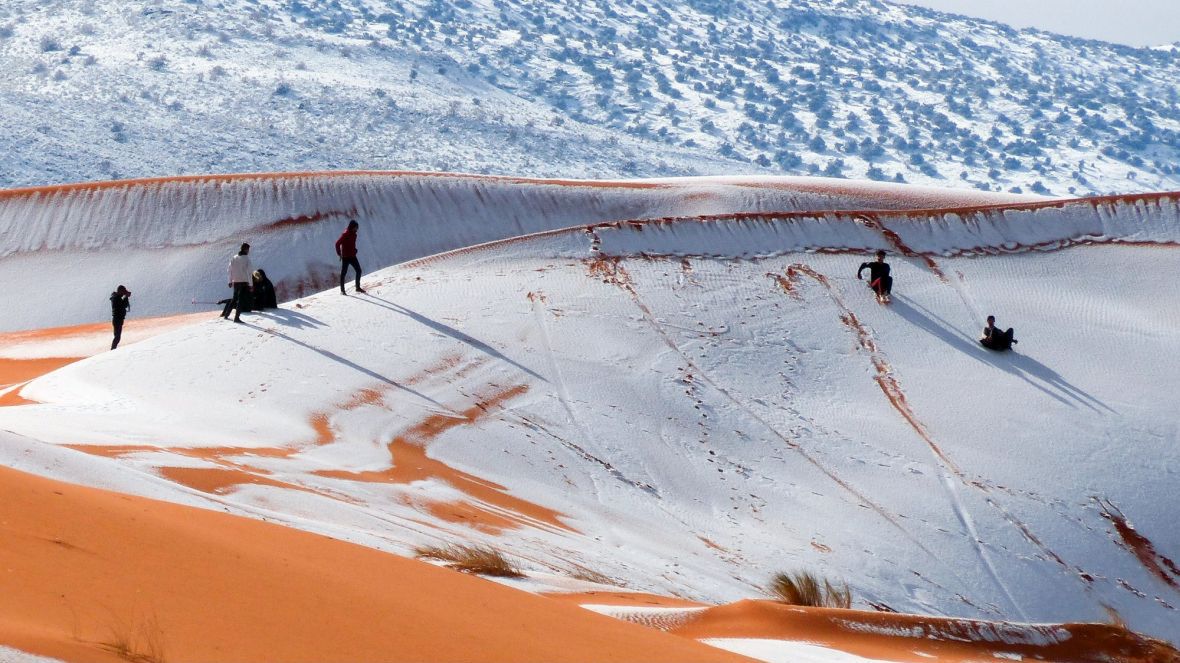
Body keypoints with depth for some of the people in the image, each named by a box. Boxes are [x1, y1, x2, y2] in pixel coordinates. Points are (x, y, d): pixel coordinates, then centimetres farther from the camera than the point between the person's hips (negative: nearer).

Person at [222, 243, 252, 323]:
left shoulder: (234, 258, 7)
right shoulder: (246, 258, -9)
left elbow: (230, 270, 11)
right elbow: (248, 272, -12)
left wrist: (230, 281, 20)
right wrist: (250, 284, -9)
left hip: (235, 282, 6)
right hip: (244, 282, -6)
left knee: (235, 298, 22)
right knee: (241, 300, -3)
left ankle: (226, 313, 25)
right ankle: (237, 317, -9)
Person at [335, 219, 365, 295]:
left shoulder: (354, 234, 8)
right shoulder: (345, 234, -17)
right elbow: (337, 243, -19)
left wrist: (354, 250, 15)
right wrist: (339, 254, -15)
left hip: (352, 256, 8)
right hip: (345, 257, -8)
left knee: (358, 271, 7)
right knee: (343, 272, 0)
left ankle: (358, 287, 18)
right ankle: (342, 290, 5)